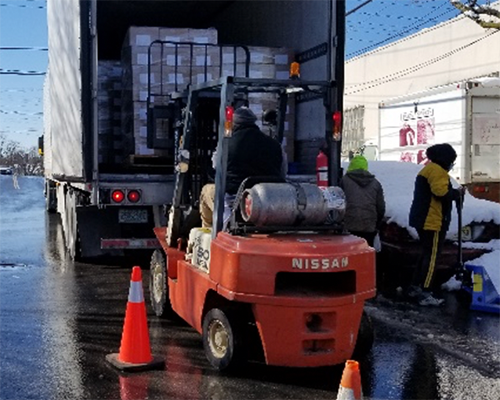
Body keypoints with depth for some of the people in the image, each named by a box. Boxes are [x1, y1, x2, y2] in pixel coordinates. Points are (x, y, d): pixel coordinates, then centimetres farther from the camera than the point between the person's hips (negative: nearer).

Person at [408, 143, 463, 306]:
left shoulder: (427, 170, 21)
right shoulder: (437, 170, -13)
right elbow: (441, 192, -26)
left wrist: (453, 194, 10)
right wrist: (457, 193, -9)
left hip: (424, 220, 10)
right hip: (432, 221, -10)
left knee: (426, 255, 18)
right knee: (431, 257, -7)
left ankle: (415, 287, 23)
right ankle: (425, 294, -7)